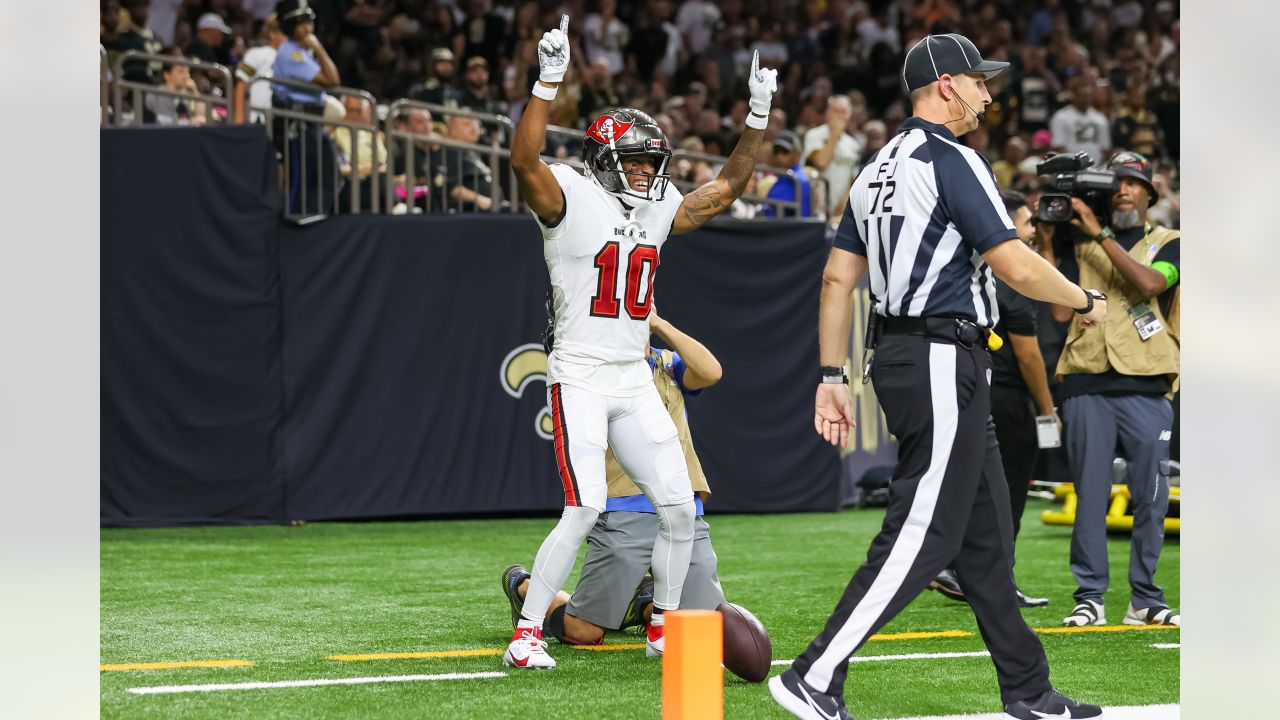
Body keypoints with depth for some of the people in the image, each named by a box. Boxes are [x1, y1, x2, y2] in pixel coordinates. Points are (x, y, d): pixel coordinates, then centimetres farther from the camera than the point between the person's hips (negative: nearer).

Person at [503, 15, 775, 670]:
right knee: (585, 510, -17)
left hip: (636, 386, 7)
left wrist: (757, 118, 16)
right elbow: (524, 161, -27)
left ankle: (664, 629, 19)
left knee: (679, 507, 3)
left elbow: (726, 191, 23)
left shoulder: (659, 208, 12)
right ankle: (526, 634, -8)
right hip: (579, 381, -7)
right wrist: (549, 82, -35)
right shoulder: (571, 198, -8)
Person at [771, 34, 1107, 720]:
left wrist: (832, 376, 15)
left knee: (986, 533, 13)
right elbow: (1016, 265, -17)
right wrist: (1085, 301, -1)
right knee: (922, 534, -9)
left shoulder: (878, 169, 16)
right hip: (943, 362, -10)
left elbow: (838, 277, 15)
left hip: (898, 356, 10)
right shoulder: (952, 161, -12)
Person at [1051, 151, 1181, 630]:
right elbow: (1059, 307, 2)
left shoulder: (1167, 244, 9)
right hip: (1088, 387, 1)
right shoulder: (1081, 244, 13)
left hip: (1147, 390, -1)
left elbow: (1149, 284, -13)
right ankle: (1090, 598, 3)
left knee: (1150, 497, 0)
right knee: (1090, 495, -1)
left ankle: (1144, 599, 9)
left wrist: (1100, 235, -13)